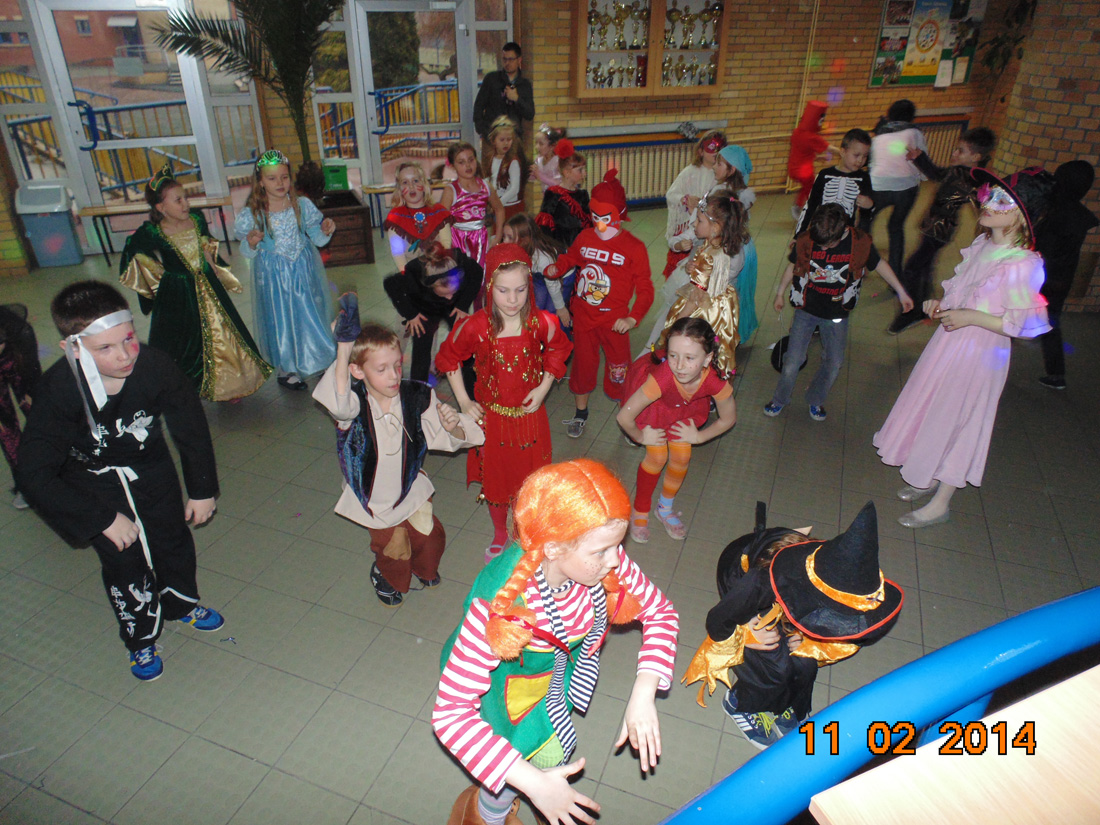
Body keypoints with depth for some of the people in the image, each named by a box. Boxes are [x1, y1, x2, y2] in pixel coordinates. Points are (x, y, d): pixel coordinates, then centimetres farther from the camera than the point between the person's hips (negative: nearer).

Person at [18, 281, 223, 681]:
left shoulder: (155, 365, -30)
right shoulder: (58, 390, -33)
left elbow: (191, 426, -12)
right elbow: (34, 476, -26)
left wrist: (202, 489, -3)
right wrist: (104, 520, -24)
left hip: (150, 466, 2)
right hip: (92, 480, -2)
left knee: (174, 541, 13)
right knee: (125, 559, -2)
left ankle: (182, 604, 45)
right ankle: (140, 639, 26)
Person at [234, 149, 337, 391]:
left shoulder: (302, 205, -5)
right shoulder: (251, 214, -10)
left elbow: (316, 238, 3)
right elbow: (247, 252, -3)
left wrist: (324, 231, -19)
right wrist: (251, 244, -25)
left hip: (304, 272, 2)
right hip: (274, 277, -2)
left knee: (310, 315, 14)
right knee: (281, 319, 10)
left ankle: (318, 361, 36)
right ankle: (286, 369, 29)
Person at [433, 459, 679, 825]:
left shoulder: (601, 559, -29)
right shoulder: (499, 605, -42)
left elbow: (659, 610, -13)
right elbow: (450, 713, -37)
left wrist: (643, 695, -25)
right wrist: (534, 782, -39)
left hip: (558, 665, 5)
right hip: (499, 682, -4)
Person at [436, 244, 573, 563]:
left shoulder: (542, 323, -17)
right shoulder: (475, 327, -20)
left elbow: (557, 351, 6)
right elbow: (448, 358, -1)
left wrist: (544, 387, -5)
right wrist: (463, 402, -3)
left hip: (530, 415, 1)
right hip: (491, 417, 0)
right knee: (494, 480, 18)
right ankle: (499, 535, 45)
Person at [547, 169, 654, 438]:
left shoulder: (633, 247, -10)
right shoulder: (585, 237, 0)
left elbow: (645, 289, -8)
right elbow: (570, 257, 21)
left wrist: (632, 318, -20)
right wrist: (556, 269, -1)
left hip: (614, 320, -3)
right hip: (583, 316, 3)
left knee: (619, 369, 5)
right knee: (583, 362, 16)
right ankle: (580, 413, 35)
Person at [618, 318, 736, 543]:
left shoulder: (716, 382, -37)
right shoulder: (661, 377, -46)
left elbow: (728, 419, -14)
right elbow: (624, 417, -34)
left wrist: (697, 437, -6)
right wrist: (641, 437, -16)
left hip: (685, 405, 3)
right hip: (651, 396, -3)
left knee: (681, 457, -1)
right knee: (658, 457, -7)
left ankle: (665, 508, 30)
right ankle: (640, 511, 21)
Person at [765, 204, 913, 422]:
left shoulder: (860, 243, -15)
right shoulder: (805, 240, -16)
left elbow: (879, 264, 4)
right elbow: (792, 266, 3)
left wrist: (901, 292, 11)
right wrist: (780, 294, 15)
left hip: (837, 314, 1)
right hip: (806, 310, -1)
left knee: (834, 363, 8)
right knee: (793, 360, -2)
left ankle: (815, 399, 32)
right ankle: (780, 398, 23)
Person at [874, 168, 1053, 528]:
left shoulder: (1025, 265, -23)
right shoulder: (982, 244, 0)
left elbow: (1030, 324, -22)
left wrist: (973, 317, -26)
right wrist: (938, 302, -2)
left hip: (979, 354, -8)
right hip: (948, 341, 8)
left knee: (955, 422, 5)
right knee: (933, 412, 19)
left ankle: (941, 503, 23)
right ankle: (930, 479, 41)